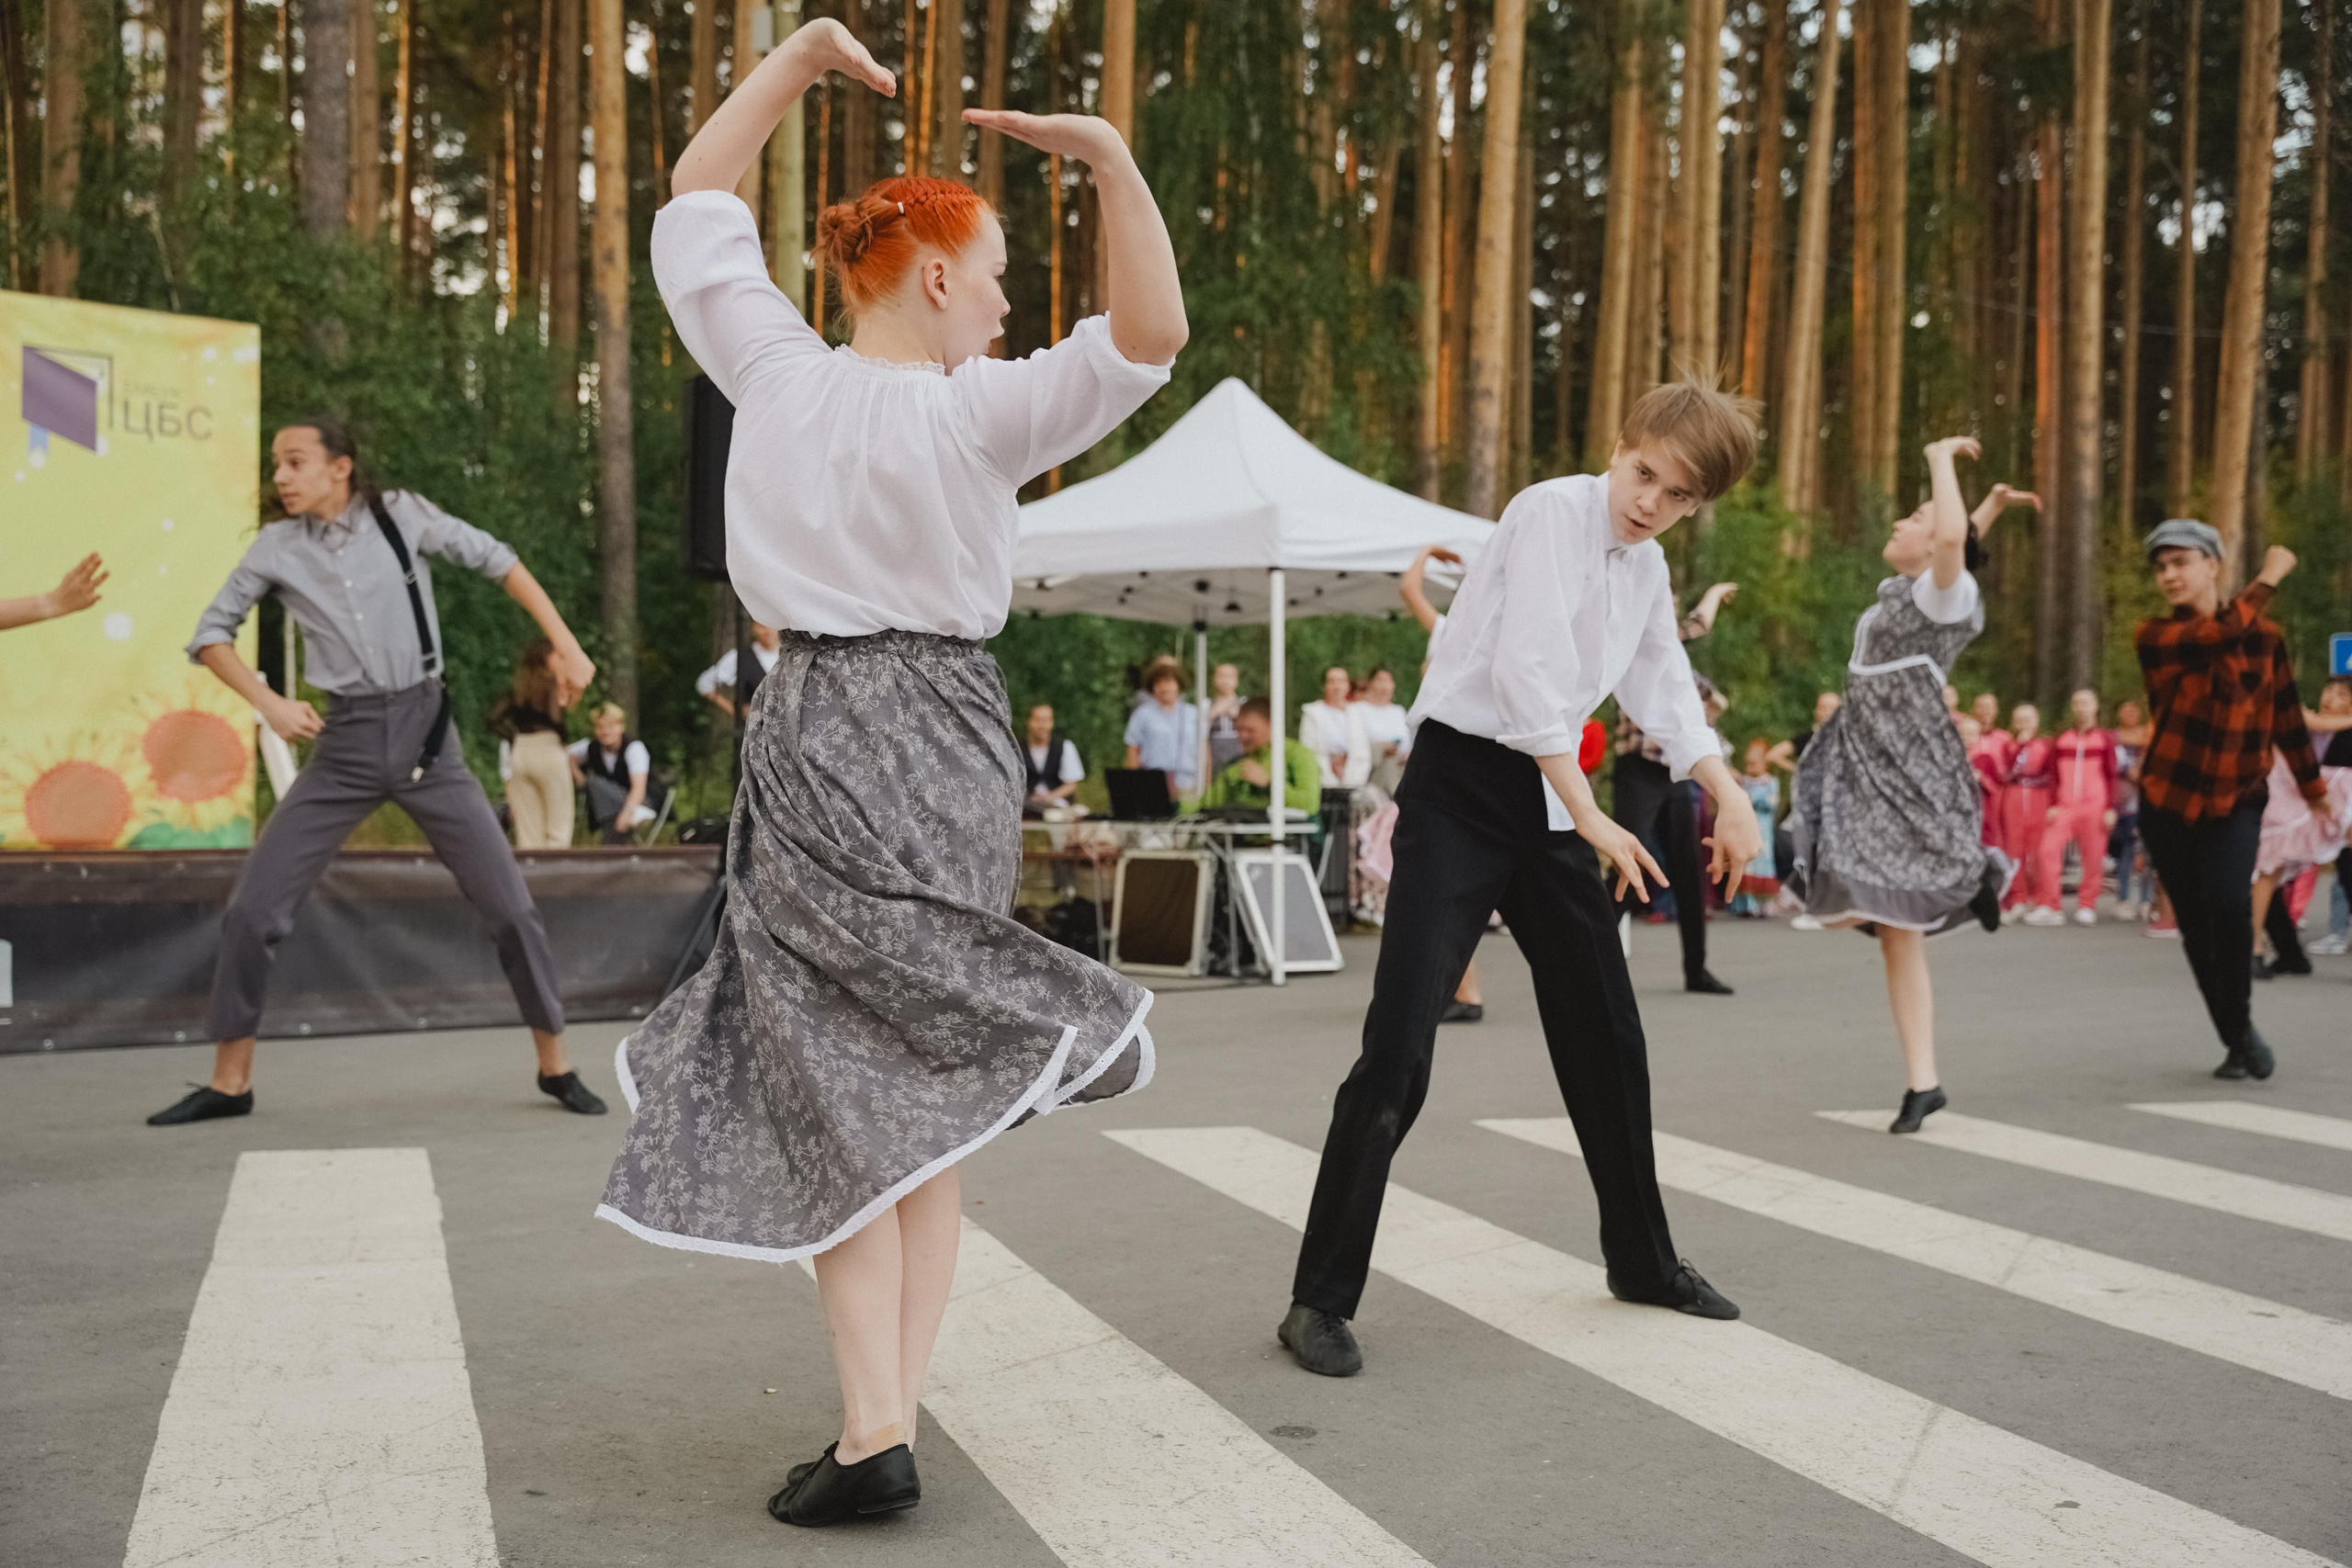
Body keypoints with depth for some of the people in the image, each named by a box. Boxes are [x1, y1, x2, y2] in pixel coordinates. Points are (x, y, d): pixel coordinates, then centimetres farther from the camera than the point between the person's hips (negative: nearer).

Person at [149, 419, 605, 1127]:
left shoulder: (401, 514, -1)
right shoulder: (276, 548, 2)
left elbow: (499, 562, 4)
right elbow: (210, 633, 8)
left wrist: (564, 643, -2)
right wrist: (267, 701, -7)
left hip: (425, 729, -1)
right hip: (346, 741, 2)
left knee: (509, 904, -2)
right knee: (253, 908, -4)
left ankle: (554, 1065, 13)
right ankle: (229, 1080, 14)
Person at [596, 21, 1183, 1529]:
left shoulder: (778, 371, 2)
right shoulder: (974, 411, -7)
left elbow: (696, 201, 16)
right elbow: (1150, 338, -13)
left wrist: (802, 55, 17)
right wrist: (1109, 155, -16)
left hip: (815, 739, 1)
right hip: (947, 741, -1)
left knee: (846, 1091, 3)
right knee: (934, 1088, 9)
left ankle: (878, 1430, -4)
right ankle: (894, 1413, 11)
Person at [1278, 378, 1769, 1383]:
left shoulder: (1648, 569, 12)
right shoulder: (1550, 512, -13)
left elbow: (1665, 694, 24)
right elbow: (1528, 676, -21)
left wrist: (1727, 794, 16)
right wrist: (1594, 822, -20)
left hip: (1550, 799, 8)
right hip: (1461, 784, -8)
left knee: (1606, 1035, 15)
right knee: (1399, 1047, -15)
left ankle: (1641, 1260, 34)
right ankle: (1321, 1299, -5)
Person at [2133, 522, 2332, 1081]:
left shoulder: (2264, 635, 0)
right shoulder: (2154, 636, -6)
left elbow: (2287, 719, 8)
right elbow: (2221, 636, -26)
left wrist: (2314, 792, 15)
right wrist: (2270, 577, -15)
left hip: (2236, 802, 0)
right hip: (2168, 802, 0)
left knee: (2229, 904, -23)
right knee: (2196, 928, 3)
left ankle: (2240, 1026, -2)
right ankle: (2236, 1040, 21)